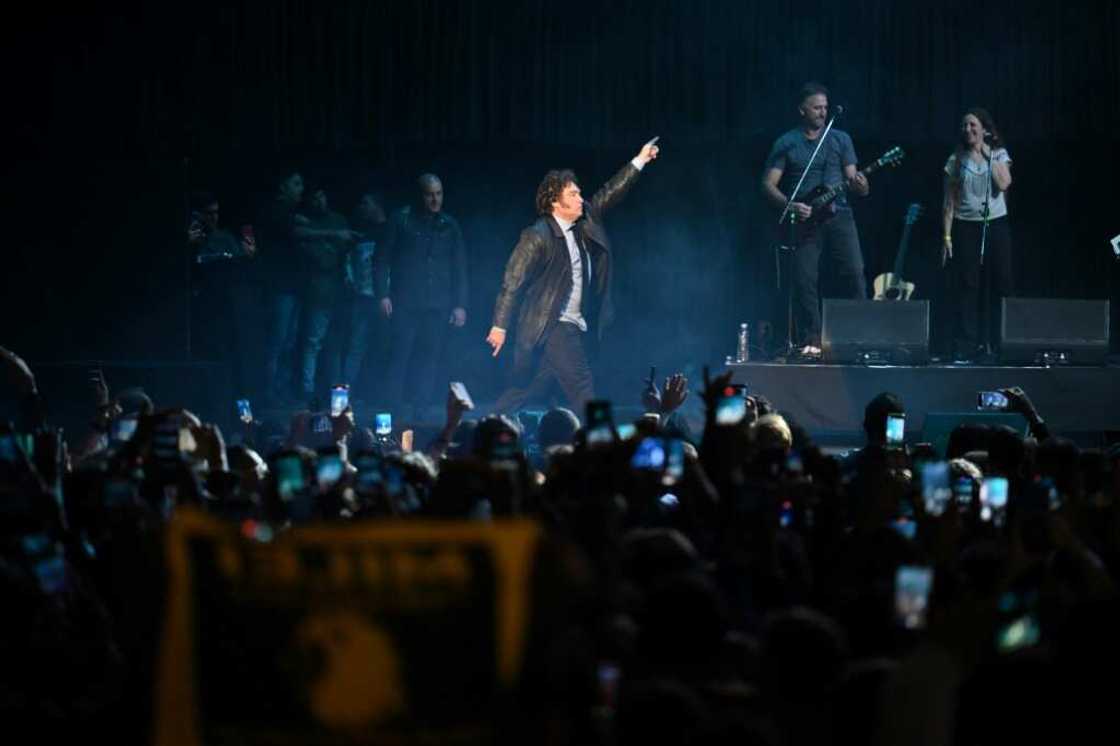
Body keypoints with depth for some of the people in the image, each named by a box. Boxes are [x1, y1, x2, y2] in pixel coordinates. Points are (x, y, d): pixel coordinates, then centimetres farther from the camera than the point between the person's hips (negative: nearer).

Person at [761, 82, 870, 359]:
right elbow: (768, 185, 2)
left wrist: (860, 186, -15)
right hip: (804, 220, -1)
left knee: (853, 273, -12)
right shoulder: (786, 144, 5)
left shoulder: (841, 139, 12)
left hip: (838, 214, 1)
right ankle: (810, 342, -2)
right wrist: (790, 206, -15)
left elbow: (851, 178, 9)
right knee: (804, 280, -8)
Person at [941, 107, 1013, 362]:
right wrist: (946, 236, -2)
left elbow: (1004, 183, -14)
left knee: (997, 287, -2)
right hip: (965, 227, 0)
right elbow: (949, 202, 4)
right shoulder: (957, 160, 5)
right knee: (966, 288, -5)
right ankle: (965, 348, -3)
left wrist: (988, 154, -8)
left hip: (995, 226, 0)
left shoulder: (999, 155, 6)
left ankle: (993, 343, 4)